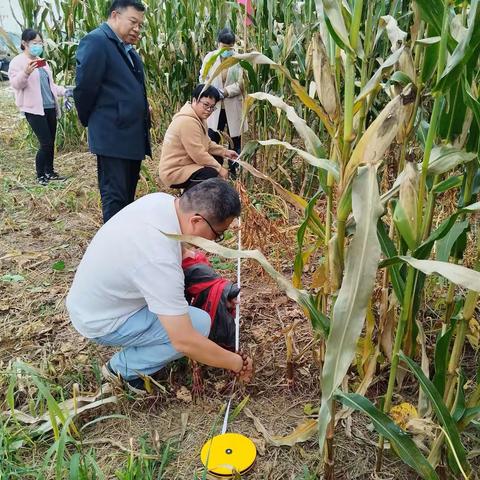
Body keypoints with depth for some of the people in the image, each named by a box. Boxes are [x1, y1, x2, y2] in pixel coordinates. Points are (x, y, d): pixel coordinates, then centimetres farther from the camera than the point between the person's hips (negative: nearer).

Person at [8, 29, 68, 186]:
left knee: (51, 143, 9)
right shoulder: (18, 61, -5)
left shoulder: (42, 61, 18)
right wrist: (26, 72, -31)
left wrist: (64, 91, 12)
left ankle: (50, 172, 21)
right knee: (46, 143, -10)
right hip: (34, 109, -7)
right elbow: (15, 84, -14)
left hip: (49, 107, 7)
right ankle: (40, 175, 5)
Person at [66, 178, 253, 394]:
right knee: (200, 324, -16)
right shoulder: (161, 261, -37)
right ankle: (124, 367, 1)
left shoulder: (163, 200, -13)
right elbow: (185, 342, -31)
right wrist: (238, 363, -18)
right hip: (101, 321, -8)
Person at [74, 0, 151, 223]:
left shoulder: (128, 48, 18)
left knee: (128, 196, 15)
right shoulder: (96, 41, -9)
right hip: (112, 135, -9)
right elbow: (85, 87, -11)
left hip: (133, 135, 9)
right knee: (115, 197, -4)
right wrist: (88, 120, 0)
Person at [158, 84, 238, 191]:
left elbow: (207, 143, 17)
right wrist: (219, 169, -16)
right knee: (211, 174, -27)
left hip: (184, 164, 11)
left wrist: (225, 152, 4)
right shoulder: (187, 121, -24)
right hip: (174, 171, -11)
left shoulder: (198, 118, 9)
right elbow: (198, 154, -25)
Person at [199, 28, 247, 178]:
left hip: (233, 107, -2)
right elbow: (203, 78, 5)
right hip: (214, 105, 2)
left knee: (234, 140, 8)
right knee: (212, 140, 3)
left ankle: (233, 171, 21)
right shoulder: (210, 57, 2)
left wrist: (225, 91, -23)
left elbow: (242, 83, -11)